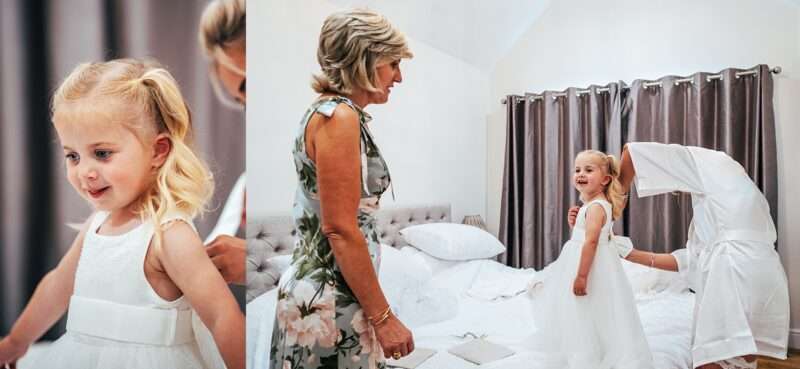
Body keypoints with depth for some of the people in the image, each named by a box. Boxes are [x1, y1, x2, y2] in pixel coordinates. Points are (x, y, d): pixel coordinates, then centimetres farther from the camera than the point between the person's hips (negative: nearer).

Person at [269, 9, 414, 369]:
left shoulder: (328, 111, 12)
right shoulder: (339, 116, -17)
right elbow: (340, 229, -21)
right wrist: (383, 317, -15)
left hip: (316, 289, 9)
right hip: (329, 301, -9)